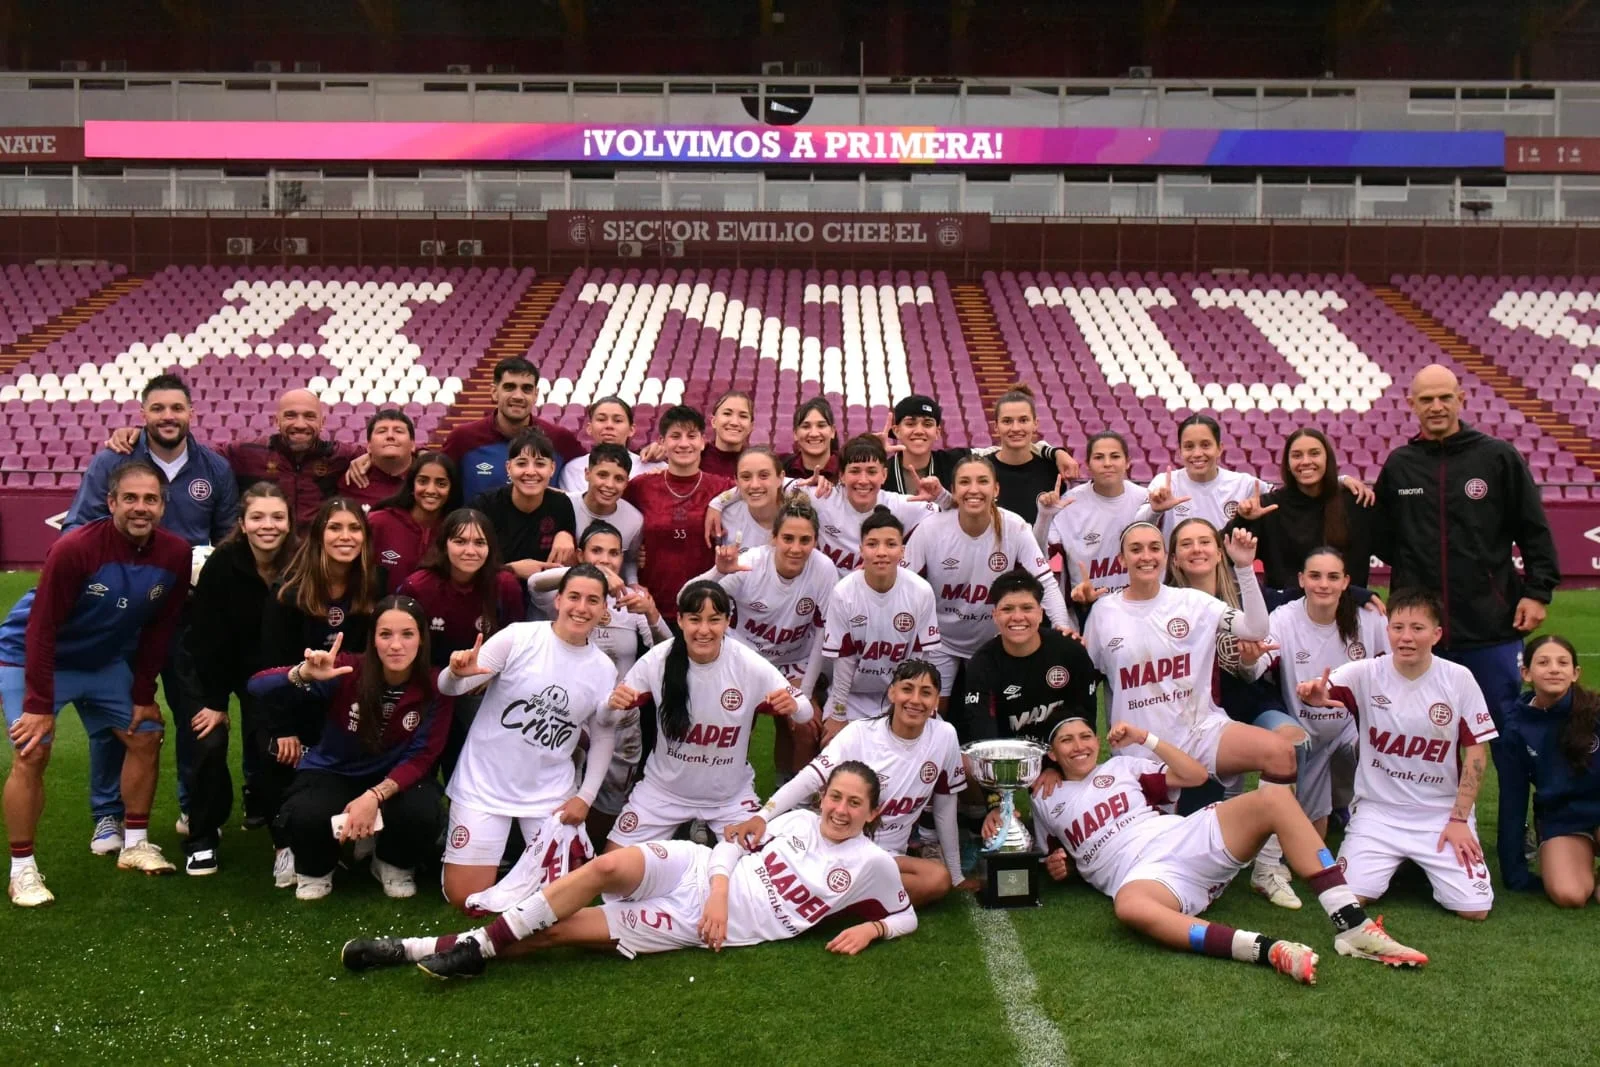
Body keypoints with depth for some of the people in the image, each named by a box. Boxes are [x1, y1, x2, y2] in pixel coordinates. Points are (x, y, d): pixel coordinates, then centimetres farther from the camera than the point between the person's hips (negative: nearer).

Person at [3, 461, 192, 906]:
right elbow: (41, 628, -27)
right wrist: (39, 704, -26)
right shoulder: (74, 549, -32)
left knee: (146, 736, 4)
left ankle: (134, 845, 18)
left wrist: (144, 695, -1)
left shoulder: (175, 555, -17)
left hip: (107, 661, 6)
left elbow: (158, 629, -5)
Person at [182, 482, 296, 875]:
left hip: (268, 669, 2)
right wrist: (215, 701, -18)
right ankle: (202, 837, 3)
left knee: (271, 746, -8)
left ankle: (262, 805, 25)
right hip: (216, 665, -1)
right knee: (209, 744, -15)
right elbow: (206, 637, -19)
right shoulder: (222, 563, -25)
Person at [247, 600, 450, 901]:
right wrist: (304, 674, -49)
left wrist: (375, 796, -32)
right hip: (333, 771, -1)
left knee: (422, 815, -31)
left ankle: (393, 865, 7)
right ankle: (316, 870, 6)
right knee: (307, 818, -32)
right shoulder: (348, 672, -22)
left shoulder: (435, 688, -18)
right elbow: (259, 687, -26)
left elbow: (420, 758, -15)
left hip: (395, 778, 1)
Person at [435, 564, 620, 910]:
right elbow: (449, 688, -12)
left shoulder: (604, 669, -2)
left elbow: (602, 738, 8)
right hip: (485, 783, -3)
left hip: (550, 791, 3)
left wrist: (585, 796, -2)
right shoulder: (518, 637, -12)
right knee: (466, 899, -4)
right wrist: (458, 672, -35)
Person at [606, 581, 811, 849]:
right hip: (664, 789, 1)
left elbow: (805, 712, -11)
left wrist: (793, 707, -34)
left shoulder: (751, 666, -19)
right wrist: (613, 704, -30)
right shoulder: (657, 660, -18)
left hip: (730, 794, 0)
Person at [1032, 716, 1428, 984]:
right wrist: (1056, 866, 6)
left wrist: (1145, 738, 12)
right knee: (1130, 906, -44)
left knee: (1273, 799, -22)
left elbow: (1196, 775, 17)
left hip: (1187, 840, 3)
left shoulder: (1121, 766, 22)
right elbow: (1059, 862, 30)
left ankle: (1352, 926, -28)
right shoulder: (1046, 802, 20)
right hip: (1141, 875, -3)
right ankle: (1268, 951, -51)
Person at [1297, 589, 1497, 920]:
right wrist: (1314, 693, -50)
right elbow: (1321, 691, -24)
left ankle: (1428, 867, 22)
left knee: (1475, 908, -11)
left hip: (1442, 812, 0)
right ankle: (1396, 865, 20)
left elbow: (1475, 752, -1)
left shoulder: (1459, 679, -7)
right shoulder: (1366, 673, -8)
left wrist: (1459, 819, -5)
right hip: (1378, 811, 0)